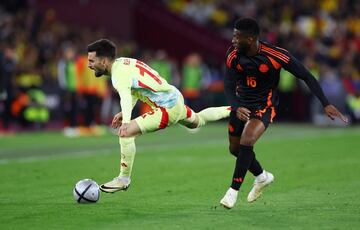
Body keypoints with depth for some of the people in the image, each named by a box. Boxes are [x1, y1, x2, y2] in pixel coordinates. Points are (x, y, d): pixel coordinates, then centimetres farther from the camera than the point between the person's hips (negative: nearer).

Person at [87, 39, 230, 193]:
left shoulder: (119, 75, -24)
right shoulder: (122, 62, 4)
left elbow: (125, 97, -46)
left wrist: (126, 121, -62)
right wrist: (124, 113, 6)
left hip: (168, 108, -10)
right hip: (176, 98, 10)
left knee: (125, 133, -19)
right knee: (197, 121, 39)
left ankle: (124, 179, -7)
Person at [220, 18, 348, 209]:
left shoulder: (276, 56, -25)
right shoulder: (233, 55, -16)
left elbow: (306, 76, -17)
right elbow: (229, 86, -12)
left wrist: (326, 104, -21)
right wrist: (236, 108, -34)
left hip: (264, 106, -5)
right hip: (241, 105, 5)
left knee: (247, 141, -27)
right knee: (235, 148, 15)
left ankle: (234, 190, -15)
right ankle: (262, 177, 43)